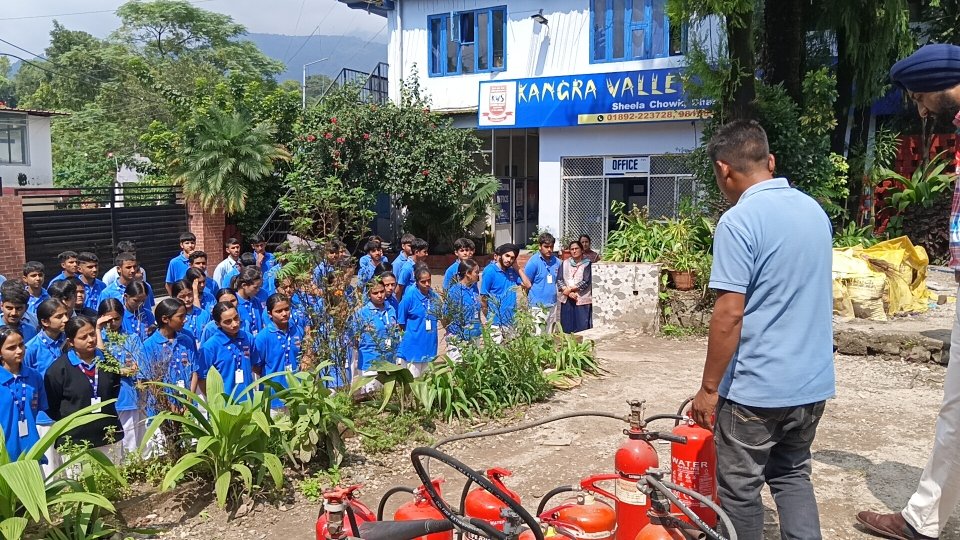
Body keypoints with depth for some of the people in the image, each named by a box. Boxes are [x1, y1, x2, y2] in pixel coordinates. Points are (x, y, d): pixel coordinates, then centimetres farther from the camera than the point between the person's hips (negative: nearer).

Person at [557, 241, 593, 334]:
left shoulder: (587, 264, -1)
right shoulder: (565, 263, 10)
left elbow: (586, 282, -10)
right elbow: (559, 280, 2)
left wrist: (570, 289, -11)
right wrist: (568, 293, -12)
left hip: (582, 300, -4)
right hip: (567, 300, 4)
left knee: (582, 329, -4)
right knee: (567, 328, 6)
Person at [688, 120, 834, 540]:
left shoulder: (738, 222, -18)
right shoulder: (815, 210, 6)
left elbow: (729, 315, -21)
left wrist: (709, 388, -12)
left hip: (757, 388, -7)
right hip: (813, 382, 8)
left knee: (740, 489, 10)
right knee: (792, 475, 22)